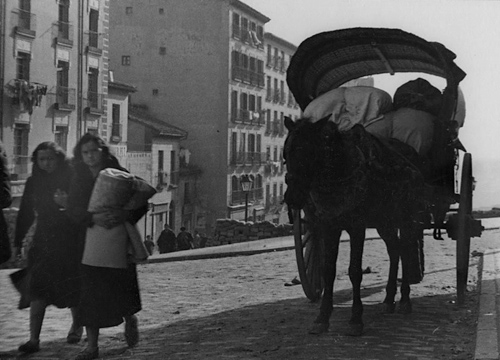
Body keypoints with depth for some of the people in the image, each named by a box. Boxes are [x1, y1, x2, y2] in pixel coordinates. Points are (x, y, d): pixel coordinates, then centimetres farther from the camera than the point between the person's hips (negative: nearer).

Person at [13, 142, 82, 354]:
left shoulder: (72, 180, -4)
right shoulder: (33, 183, 7)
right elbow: (25, 214, 11)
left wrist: (68, 204, -24)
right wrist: (17, 242, 9)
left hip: (70, 241, -2)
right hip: (43, 241, 3)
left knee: (73, 288, 7)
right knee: (37, 289, -8)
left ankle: (77, 326, 33)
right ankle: (34, 339, -9)